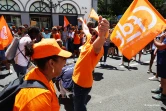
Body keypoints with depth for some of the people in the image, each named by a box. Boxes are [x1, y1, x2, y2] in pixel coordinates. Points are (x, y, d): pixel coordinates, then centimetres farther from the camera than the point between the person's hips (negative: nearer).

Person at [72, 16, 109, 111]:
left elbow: (97, 45, -51)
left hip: (83, 83, -9)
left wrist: (102, 35, -73)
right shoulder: (89, 40, -1)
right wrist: (82, 21, 38)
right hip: (77, 80, 9)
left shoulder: (97, 48, -25)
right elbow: (86, 30, 20)